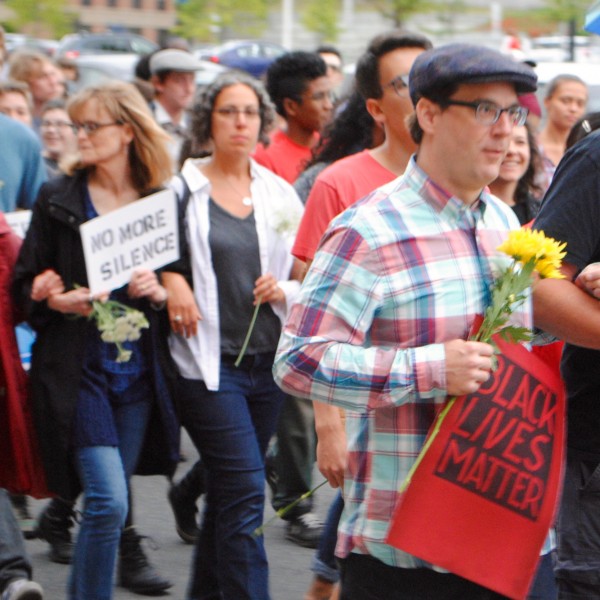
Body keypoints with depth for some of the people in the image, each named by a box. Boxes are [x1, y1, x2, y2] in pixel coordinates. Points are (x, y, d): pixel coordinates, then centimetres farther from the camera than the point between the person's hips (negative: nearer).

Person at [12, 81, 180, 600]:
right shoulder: (58, 200, 1)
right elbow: (25, 284, 3)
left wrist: (160, 292, -8)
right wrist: (57, 300, -17)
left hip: (139, 374, 3)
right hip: (79, 369, -3)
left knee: (107, 501, 9)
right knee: (109, 500, -14)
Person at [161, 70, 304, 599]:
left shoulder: (279, 194, 10)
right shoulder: (181, 188, -2)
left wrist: (283, 290, -6)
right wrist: (170, 281, -13)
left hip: (267, 358, 4)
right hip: (209, 359, -4)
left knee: (227, 492, 13)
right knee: (244, 490, -13)